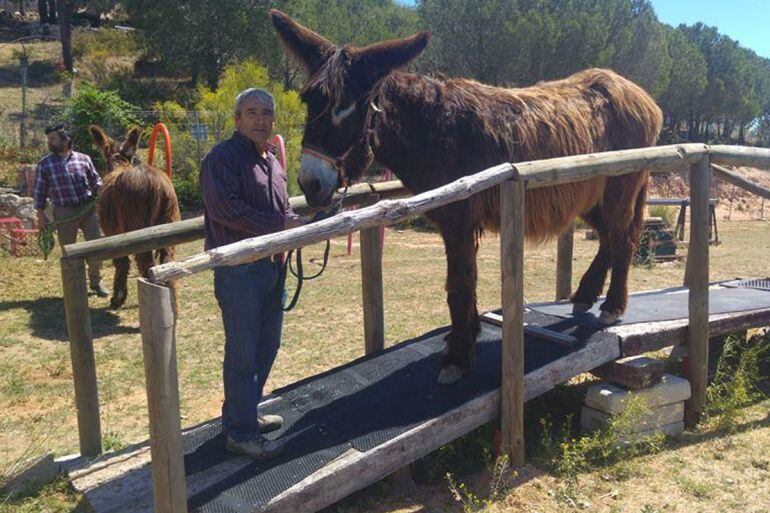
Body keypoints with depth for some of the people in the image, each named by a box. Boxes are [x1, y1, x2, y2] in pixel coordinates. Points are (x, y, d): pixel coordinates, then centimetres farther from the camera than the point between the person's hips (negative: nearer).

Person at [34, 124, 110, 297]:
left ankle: (96, 281, 22)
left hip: (88, 209, 1)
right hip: (64, 214, -1)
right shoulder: (45, 164, 0)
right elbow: (39, 192, 3)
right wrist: (41, 215, -1)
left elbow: (96, 181, 9)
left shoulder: (83, 159, 2)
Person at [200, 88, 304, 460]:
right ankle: (241, 433, 12)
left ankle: (244, 413, 34)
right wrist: (280, 225, -22)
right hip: (238, 270, -9)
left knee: (267, 345, 17)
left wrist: (297, 223, 4)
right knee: (243, 353, -1)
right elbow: (225, 208, -23)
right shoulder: (222, 157, -10)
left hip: (273, 265, 9)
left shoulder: (273, 162, 17)